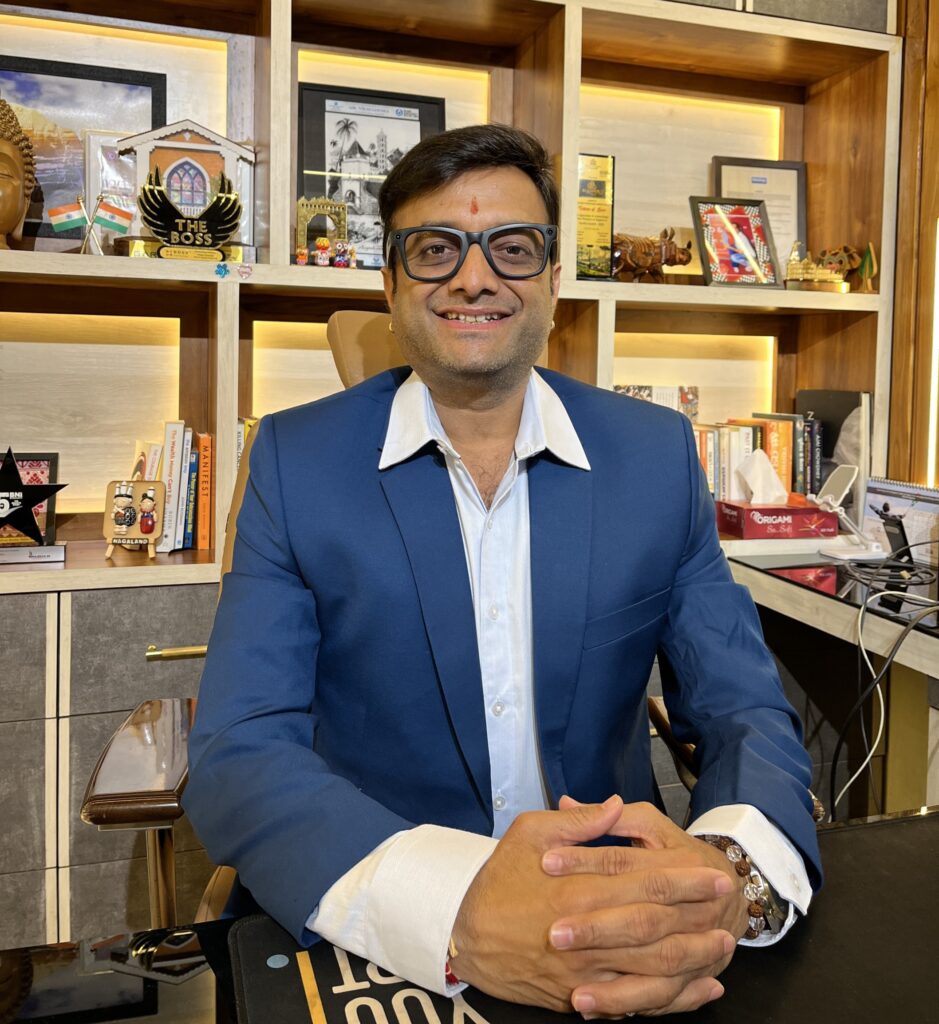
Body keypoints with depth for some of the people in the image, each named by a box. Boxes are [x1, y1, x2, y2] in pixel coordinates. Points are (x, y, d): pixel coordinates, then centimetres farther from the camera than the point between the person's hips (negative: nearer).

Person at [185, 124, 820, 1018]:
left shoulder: (658, 454, 0)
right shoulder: (296, 460, -5)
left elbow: (746, 714, -1)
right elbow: (239, 752, -12)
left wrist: (729, 876, -24)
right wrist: (456, 910, -30)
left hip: (622, 940, 2)